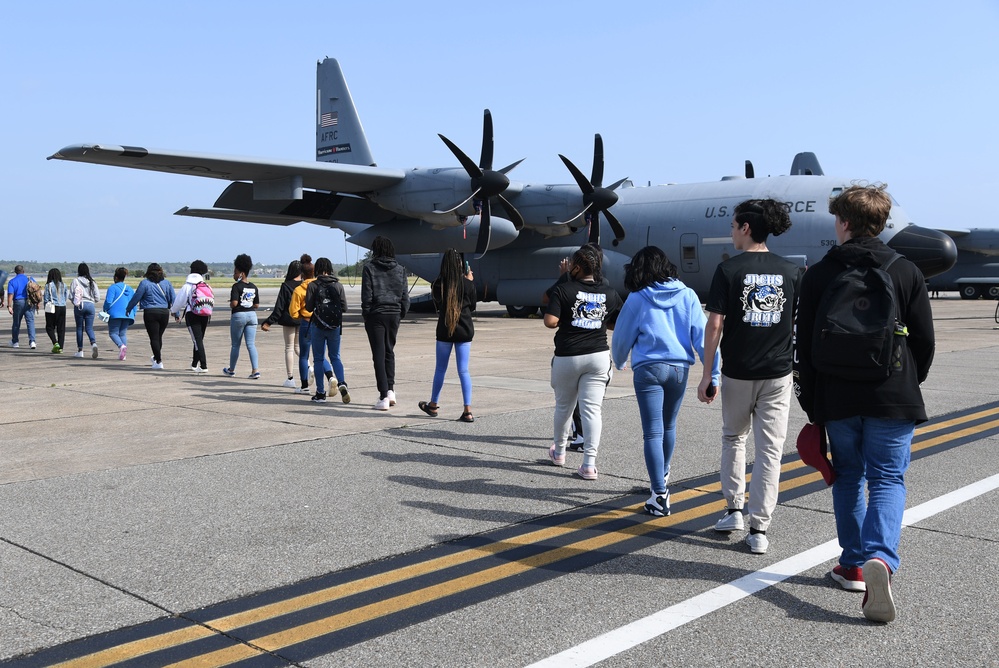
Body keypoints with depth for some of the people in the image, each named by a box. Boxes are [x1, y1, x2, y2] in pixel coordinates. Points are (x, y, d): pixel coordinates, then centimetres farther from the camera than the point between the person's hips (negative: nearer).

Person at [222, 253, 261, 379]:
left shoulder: (236, 286, -12)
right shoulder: (254, 287, 7)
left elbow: (234, 303, -21)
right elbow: (257, 305, 9)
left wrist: (230, 304, 0)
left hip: (238, 315, -5)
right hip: (252, 315, 5)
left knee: (235, 344, 9)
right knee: (251, 344, 2)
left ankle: (231, 370, 24)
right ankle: (255, 370, -10)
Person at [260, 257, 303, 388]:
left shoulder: (286, 286, -11)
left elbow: (279, 306, -12)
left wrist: (269, 322, -8)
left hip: (289, 320, -3)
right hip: (303, 320, 3)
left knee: (289, 348, 6)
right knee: (298, 346, 18)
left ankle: (290, 378, 6)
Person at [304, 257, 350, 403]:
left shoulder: (313, 285, -6)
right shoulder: (338, 285, 0)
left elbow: (308, 308, -6)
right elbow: (344, 308, -1)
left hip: (318, 325, -2)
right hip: (335, 326, 2)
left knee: (318, 359, 9)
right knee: (335, 357, 12)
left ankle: (320, 393, 10)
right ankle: (341, 383, -14)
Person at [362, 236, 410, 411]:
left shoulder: (369, 268, -6)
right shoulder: (400, 269, 6)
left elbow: (366, 296, -9)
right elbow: (405, 297, 4)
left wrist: (366, 317, 0)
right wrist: (400, 315, 12)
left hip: (376, 314, -4)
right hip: (394, 314, 4)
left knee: (379, 354, -1)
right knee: (389, 351, 19)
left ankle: (383, 397, -3)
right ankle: (390, 389, 12)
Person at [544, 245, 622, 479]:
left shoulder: (562, 290, -8)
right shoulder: (610, 293, 4)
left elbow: (550, 321, -16)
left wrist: (564, 320, 6)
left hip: (567, 357, -2)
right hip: (598, 356, 2)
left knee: (563, 406, 17)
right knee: (592, 409, 0)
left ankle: (558, 451, 36)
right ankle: (589, 464, -7)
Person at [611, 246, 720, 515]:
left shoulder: (637, 299, -2)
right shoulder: (688, 296, 3)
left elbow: (622, 337, 7)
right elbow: (703, 335, -2)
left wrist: (619, 363, 27)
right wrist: (713, 373, 0)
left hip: (649, 369, -4)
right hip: (680, 368, 4)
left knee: (653, 433, -2)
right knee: (669, 427, 22)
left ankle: (660, 495, -8)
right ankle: (663, 476, 43)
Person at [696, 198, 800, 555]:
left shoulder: (729, 269, -6)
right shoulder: (790, 271, 2)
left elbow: (714, 324, -10)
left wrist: (707, 374, -4)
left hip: (737, 371, -1)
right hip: (778, 373, 2)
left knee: (733, 438, 21)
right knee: (770, 449, 4)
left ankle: (734, 510, 22)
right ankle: (759, 529, 5)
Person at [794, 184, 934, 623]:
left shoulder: (818, 275, 0)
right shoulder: (906, 272, 1)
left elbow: (805, 345, 0)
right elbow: (924, 340, 3)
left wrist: (810, 402, 8)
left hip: (837, 398, 1)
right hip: (892, 398, -1)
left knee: (848, 477, 15)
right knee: (888, 479, 2)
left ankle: (854, 564, 21)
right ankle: (880, 557, -20)